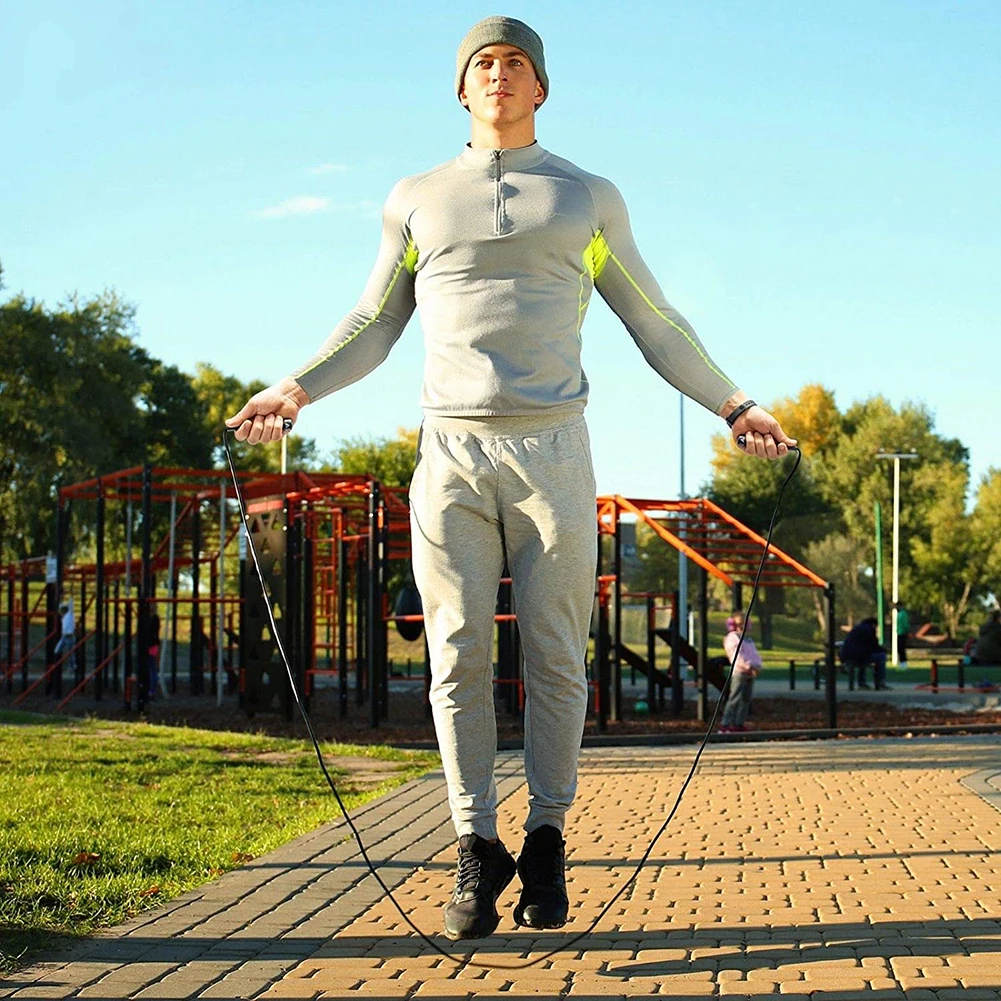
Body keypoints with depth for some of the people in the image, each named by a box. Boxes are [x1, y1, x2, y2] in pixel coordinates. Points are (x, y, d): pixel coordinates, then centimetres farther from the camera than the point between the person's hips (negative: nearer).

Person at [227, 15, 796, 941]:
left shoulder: (588, 198, 10)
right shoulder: (418, 199, 12)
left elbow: (656, 326, 15)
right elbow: (373, 328, 18)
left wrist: (733, 404, 10)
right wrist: (296, 389, 6)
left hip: (552, 455, 0)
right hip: (452, 456, 1)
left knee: (555, 659, -1)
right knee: (459, 659, -4)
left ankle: (547, 843, 14)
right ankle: (477, 850, 6)